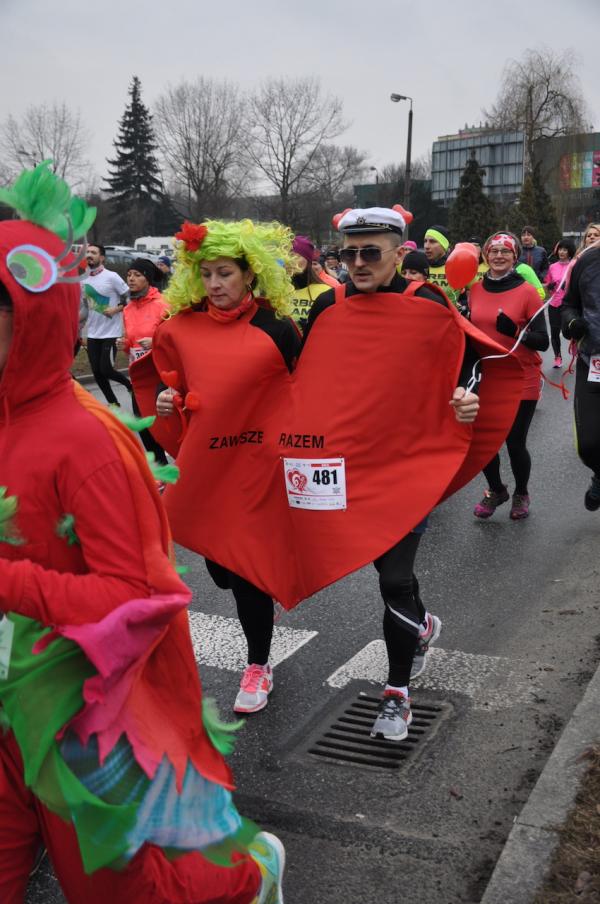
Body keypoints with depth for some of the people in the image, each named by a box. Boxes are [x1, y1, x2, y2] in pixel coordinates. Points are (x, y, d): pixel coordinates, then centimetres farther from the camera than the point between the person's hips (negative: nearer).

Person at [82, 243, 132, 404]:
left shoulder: (111, 277, -10)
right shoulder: (84, 279, 9)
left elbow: (130, 297, -7)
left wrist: (116, 308, -19)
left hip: (111, 333, -6)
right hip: (92, 334, 6)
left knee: (106, 369, -9)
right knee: (97, 372, 5)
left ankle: (131, 385, 18)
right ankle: (114, 403, 19)